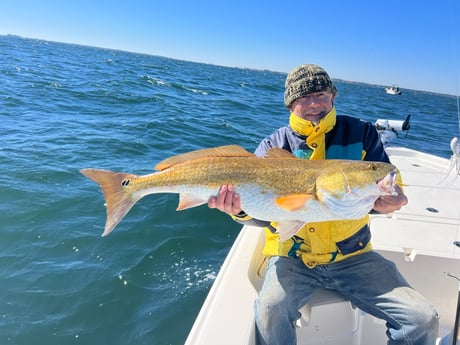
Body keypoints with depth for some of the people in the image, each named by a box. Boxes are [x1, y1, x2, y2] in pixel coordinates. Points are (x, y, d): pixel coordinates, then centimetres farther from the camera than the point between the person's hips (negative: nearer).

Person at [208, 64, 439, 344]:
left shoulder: (361, 134, 0)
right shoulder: (273, 147, -3)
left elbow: (389, 184, -1)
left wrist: (389, 201, -26)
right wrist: (241, 209, -33)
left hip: (353, 255, 2)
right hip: (293, 257, -1)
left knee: (423, 320, -8)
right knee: (270, 310, -29)